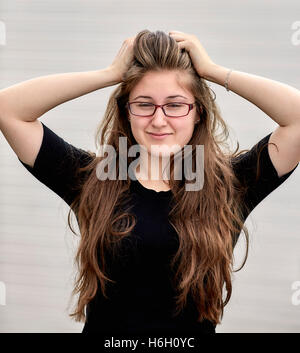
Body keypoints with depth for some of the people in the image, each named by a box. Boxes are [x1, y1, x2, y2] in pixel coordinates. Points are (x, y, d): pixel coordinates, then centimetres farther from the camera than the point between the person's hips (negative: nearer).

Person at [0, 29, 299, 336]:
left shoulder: (229, 186, 0)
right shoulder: (90, 180, 2)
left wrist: (211, 71, -2)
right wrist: (111, 74, -2)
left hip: (193, 330, -1)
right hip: (103, 328, 1)